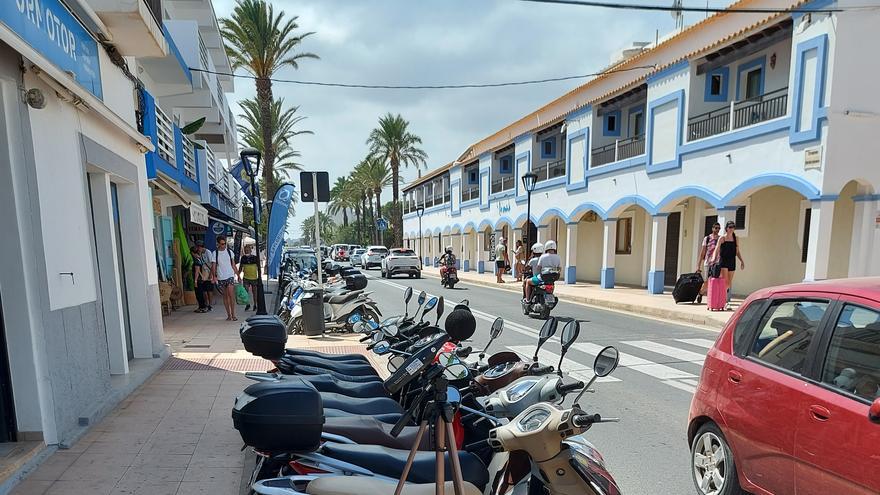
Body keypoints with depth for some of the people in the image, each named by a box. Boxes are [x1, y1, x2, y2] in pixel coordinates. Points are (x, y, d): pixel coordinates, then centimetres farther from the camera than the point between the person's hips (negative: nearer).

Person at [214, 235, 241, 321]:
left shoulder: (229, 251, 5)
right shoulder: (215, 253, 1)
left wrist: (238, 275, 11)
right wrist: (214, 276, -15)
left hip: (230, 276, 0)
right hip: (220, 278, 1)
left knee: (231, 294, -13)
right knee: (225, 296, 6)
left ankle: (233, 314, -9)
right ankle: (229, 315, 13)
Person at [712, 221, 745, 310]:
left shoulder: (736, 239, 12)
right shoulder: (722, 238, 0)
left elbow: (737, 252, 17)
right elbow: (717, 250, -7)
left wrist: (741, 261, 8)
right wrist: (714, 258, -23)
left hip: (732, 262, 4)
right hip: (723, 261, -4)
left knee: (729, 283, 6)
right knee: (724, 282, -12)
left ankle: (727, 301, 14)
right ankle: (725, 301, -11)